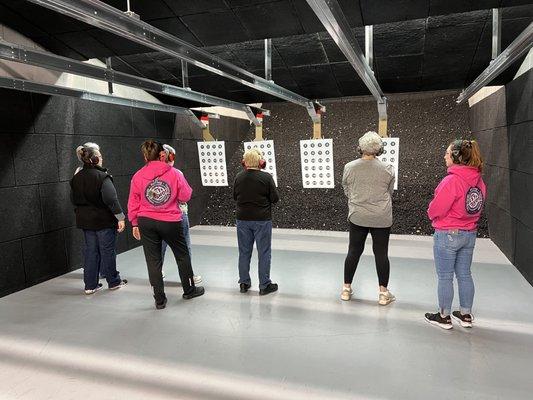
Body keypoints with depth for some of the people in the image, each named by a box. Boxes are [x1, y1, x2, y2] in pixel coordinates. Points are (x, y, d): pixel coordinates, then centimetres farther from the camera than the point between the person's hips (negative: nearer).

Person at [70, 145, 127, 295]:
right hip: (104, 220, -6)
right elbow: (111, 199, -22)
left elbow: (74, 199, 13)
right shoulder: (102, 177, -17)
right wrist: (120, 217, -18)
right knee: (108, 251, 6)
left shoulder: (76, 177, 5)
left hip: (85, 220, 6)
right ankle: (114, 282, 20)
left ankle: (90, 285, 19)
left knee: (90, 251, 13)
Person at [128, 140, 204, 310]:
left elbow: (133, 203, 2)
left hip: (146, 222, 2)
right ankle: (189, 289, 32)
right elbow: (186, 196, -2)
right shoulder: (174, 173, -8)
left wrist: (134, 223, 11)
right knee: (182, 255, 18)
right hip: (171, 222, -1)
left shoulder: (138, 176, -3)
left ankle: (159, 299, 16)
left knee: (153, 260, 9)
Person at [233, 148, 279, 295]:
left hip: (243, 219, 4)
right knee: (264, 253, 7)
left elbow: (235, 197, 8)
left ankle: (244, 283, 25)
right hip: (262, 220, -4)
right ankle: (264, 285, 14)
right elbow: (275, 199, -9)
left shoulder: (238, 177, -2)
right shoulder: (266, 177, -13)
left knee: (244, 252, 15)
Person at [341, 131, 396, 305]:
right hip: (381, 219, -1)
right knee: (381, 253, 8)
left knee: (354, 251, 12)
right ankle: (383, 293, 17)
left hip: (357, 217, 2)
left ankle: (346, 289, 23)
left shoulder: (349, 167, -6)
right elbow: (389, 192, 6)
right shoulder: (387, 170, -8)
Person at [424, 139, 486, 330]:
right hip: (470, 234, 7)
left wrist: (431, 213, 2)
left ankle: (444, 317, 19)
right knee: (464, 275, 18)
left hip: (447, 235, -7)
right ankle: (466, 315, 31)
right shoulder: (479, 181, 1)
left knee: (445, 277, 6)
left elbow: (436, 210, -18)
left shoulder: (452, 180, -22)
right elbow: (477, 206, 9)